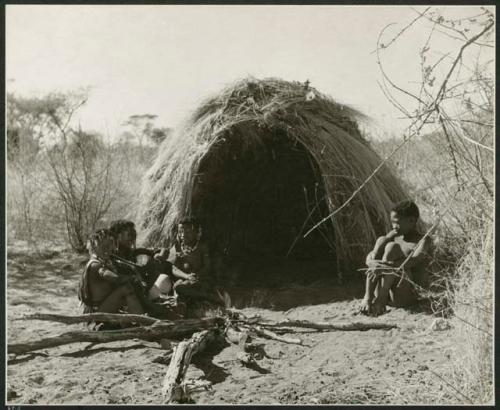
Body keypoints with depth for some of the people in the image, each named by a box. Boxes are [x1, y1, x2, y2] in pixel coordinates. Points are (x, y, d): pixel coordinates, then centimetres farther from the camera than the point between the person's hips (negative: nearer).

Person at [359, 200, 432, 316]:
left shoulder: (423, 240, 0)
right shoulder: (393, 236, 15)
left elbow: (413, 261, -21)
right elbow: (369, 258, 3)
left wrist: (388, 267, -32)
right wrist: (372, 262, -21)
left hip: (405, 295, -5)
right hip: (386, 295, 5)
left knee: (392, 247, -19)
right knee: (381, 240, -11)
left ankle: (380, 299, -26)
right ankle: (368, 297, -23)